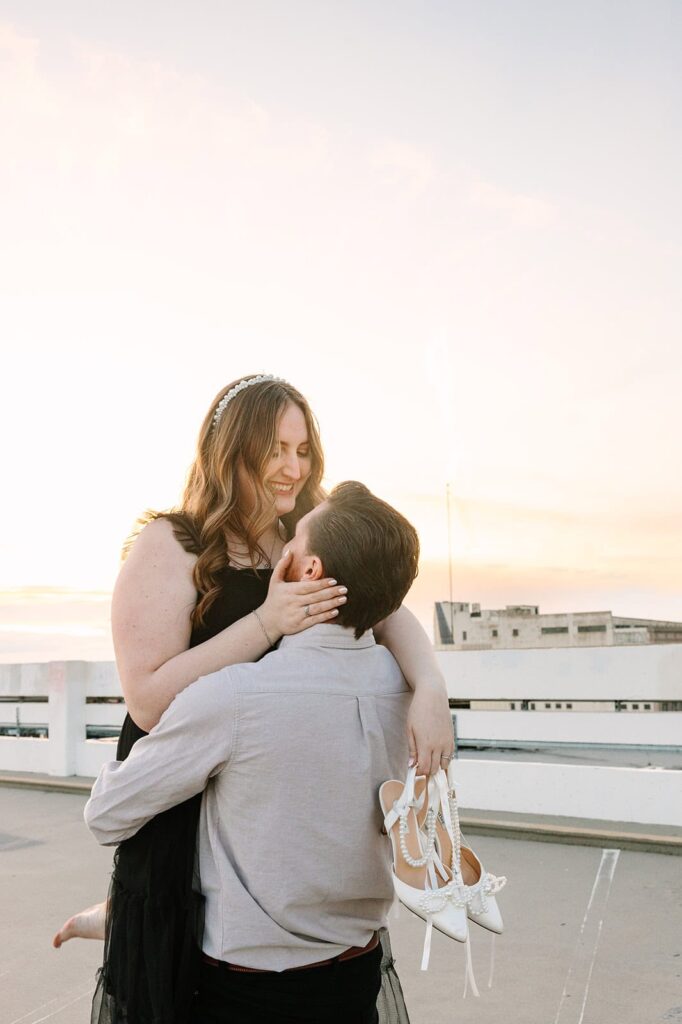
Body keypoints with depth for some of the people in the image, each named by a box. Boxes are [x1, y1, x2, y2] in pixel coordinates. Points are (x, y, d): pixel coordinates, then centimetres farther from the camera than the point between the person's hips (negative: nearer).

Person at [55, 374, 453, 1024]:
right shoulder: (171, 548, -15)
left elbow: (392, 616, -8)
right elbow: (149, 700, -21)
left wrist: (429, 692, -28)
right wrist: (267, 622, -29)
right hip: (188, 816, -5)